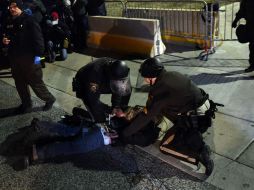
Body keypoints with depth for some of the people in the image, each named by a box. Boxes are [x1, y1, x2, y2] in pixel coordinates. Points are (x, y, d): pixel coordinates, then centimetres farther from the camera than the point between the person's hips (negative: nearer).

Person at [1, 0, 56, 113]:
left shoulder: (29, 21, -12)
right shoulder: (9, 22, 10)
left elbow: (38, 38, -16)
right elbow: (7, 36, 23)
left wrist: (38, 55, -21)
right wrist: (4, 40, 0)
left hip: (29, 59, -7)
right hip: (14, 60, 7)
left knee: (36, 83, 2)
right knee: (20, 84, 16)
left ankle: (49, 99, 25)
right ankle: (26, 105, 33)